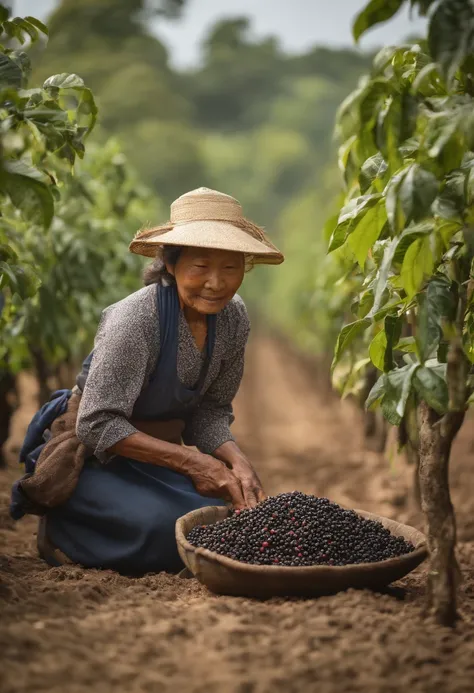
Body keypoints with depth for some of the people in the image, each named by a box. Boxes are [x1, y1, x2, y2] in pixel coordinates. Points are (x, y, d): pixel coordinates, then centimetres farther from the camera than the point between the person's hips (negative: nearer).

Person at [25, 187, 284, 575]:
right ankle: (61, 529, -1)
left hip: (162, 455, 7)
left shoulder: (233, 319, -6)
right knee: (162, 527, -32)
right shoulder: (134, 320, -26)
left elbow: (212, 411, 1)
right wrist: (190, 462, -29)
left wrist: (236, 461, -20)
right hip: (98, 459, -7)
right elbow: (97, 426, -26)